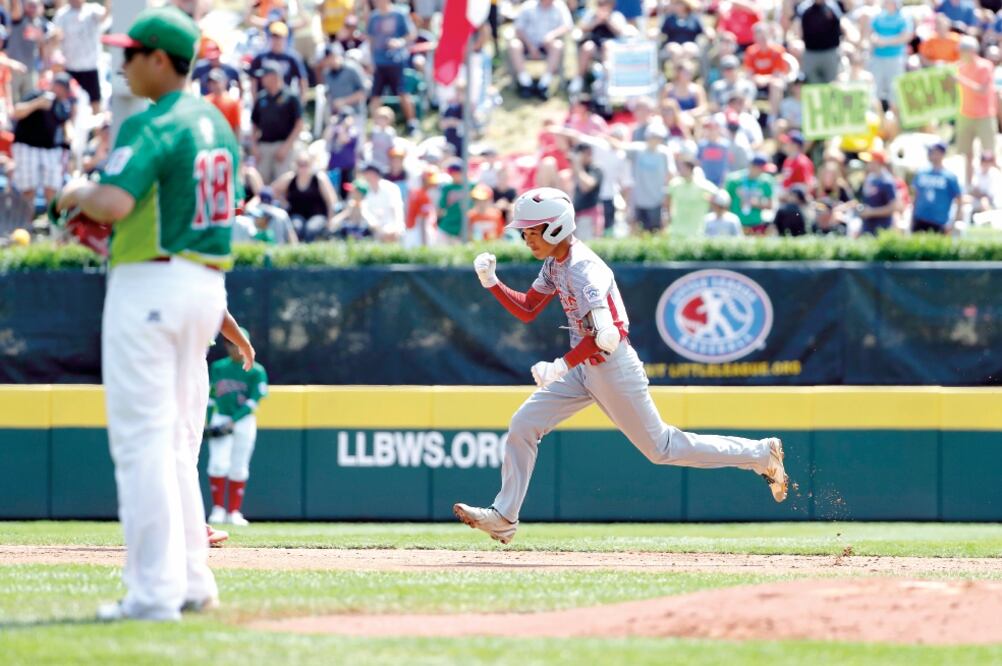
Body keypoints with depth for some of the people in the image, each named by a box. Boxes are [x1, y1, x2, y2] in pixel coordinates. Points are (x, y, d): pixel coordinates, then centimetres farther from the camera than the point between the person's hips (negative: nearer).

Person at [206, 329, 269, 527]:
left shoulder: (256, 371, -2)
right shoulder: (218, 368, 8)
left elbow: (254, 401, -8)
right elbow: (211, 396, 15)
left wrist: (234, 421, -16)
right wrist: (210, 421, 7)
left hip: (244, 421, -1)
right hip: (220, 420, 1)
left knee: (239, 469, 2)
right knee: (218, 464, -12)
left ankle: (234, 512, 9)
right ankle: (218, 509, -3)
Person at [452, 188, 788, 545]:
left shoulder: (582, 268, -24)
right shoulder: (554, 263, 5)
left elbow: (604, 337, -34)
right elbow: (527, 311, 14)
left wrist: (560, 367, -33)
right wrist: (491, 283, 1)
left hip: (614, 368, -9)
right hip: (584, 369, 9)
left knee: (661, 448, 3)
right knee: (523, 425, -1)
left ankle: (762, 454, 14)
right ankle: (504, 517, 4)